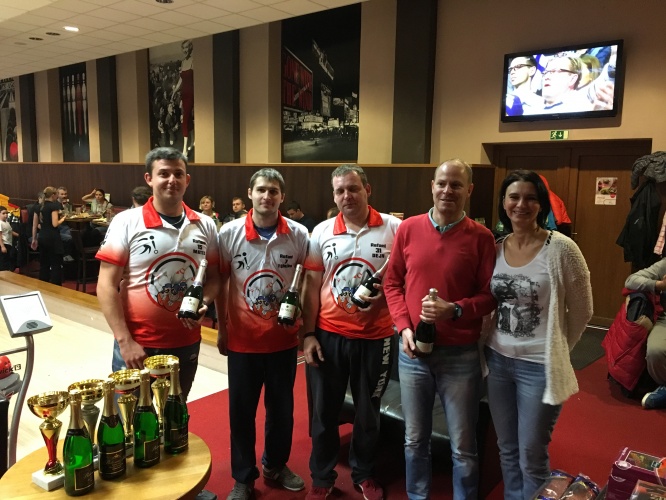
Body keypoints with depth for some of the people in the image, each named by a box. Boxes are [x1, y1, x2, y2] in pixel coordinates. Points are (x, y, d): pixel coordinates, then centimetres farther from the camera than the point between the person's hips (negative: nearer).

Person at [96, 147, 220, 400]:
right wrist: (124, 341, -15)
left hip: (186, 344, 3)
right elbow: (106, 286, -10)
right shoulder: (126, 222, -9)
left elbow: (213, 277, 9)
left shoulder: (205, 225, 1)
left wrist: (203, 304, -12)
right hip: (136, 345, -3)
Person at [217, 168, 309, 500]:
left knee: (282, 408, 17)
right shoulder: (229, 233, -7)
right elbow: (220, 284, 1)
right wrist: (221, 330, 4)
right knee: (241, 411, 12)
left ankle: (275, 465, 41)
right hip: (242, 339, -1)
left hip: (284, 339, 1)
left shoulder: (299, 235, -6)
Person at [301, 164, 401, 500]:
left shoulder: (394, 228, -5)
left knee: (368, 412, 17)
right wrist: (308, 334, -1)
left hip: (375, 338, -1)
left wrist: (385, 287, -19)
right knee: (324, 411, 13)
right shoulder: (322, 232, 1)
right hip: (328, 336, 1)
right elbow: (311, 286, 3)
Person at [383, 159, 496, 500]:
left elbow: (489, 295, -2)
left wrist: (455, 310, -20)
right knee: (415, 440, 17)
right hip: (413, 351, 2)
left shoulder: (481, 238, -5)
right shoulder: (409, 229, 1)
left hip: (461, 355, -2)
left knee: (463, 447, 12)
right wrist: (404, 327, -6)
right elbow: (392, 283, 6)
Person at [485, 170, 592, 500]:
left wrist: (557, 349, 2)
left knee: (531, 456, 9)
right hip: (497, 360, 5)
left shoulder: (561, 249, -12)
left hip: (538, 365, -4)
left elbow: (581, 311, -3)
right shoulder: (495, 249, 1)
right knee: (507, 449, 19)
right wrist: (494, 342, 5)